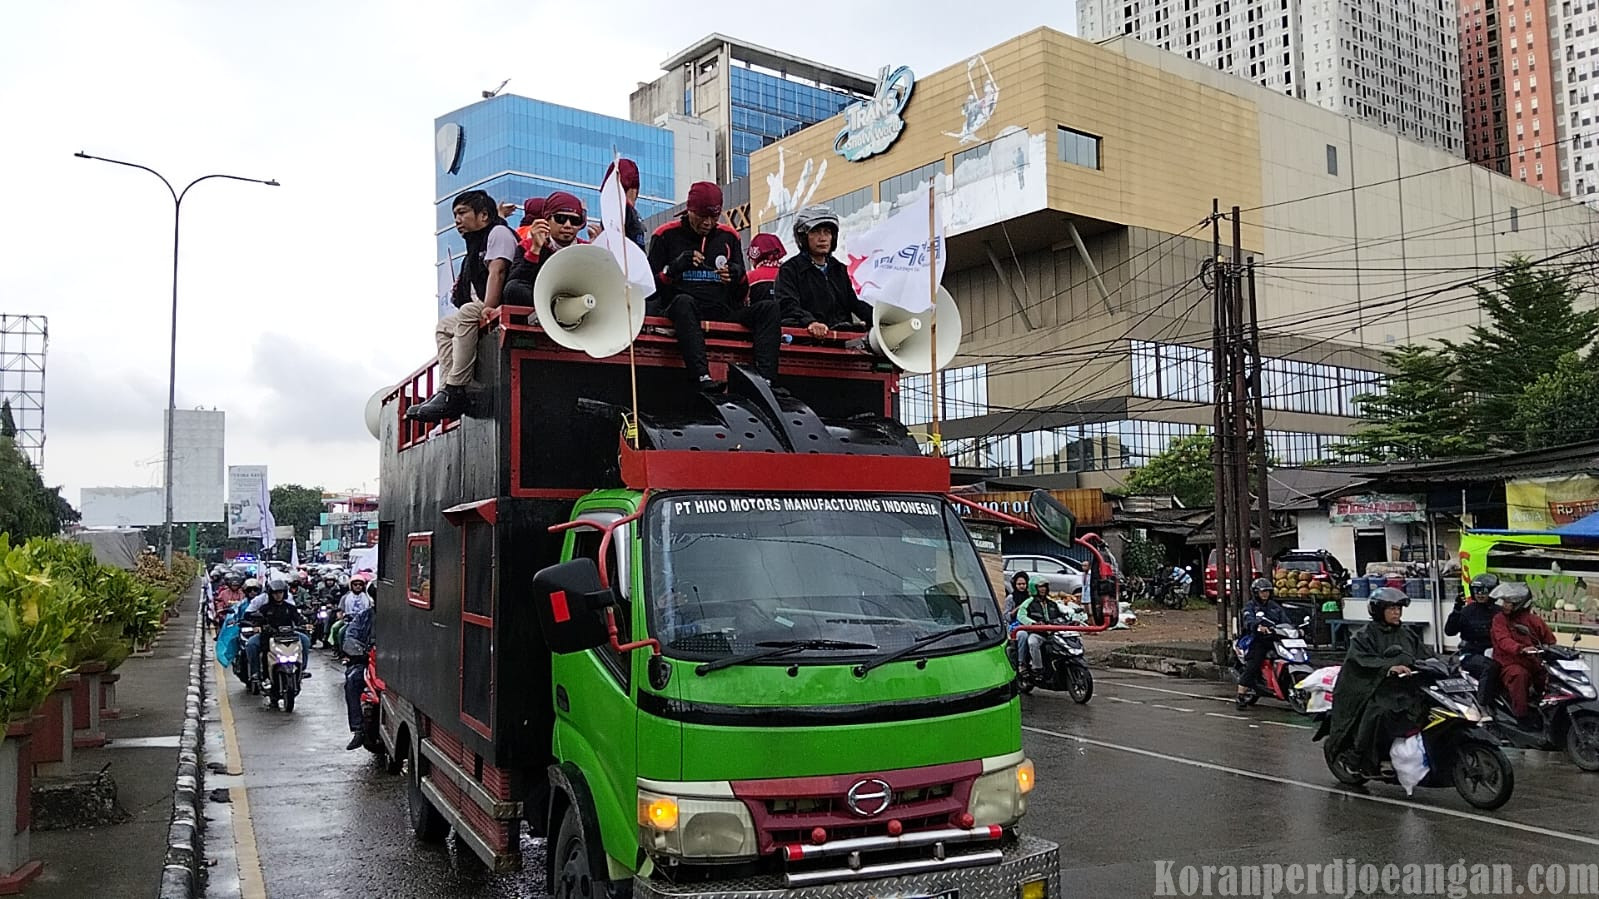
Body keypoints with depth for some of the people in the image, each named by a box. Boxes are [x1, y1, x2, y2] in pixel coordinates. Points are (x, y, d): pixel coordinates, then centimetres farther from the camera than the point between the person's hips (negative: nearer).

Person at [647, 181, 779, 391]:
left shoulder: (729, 236, 17)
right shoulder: (666, 235, 7)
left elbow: (741, 294, 18)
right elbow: (651, 286, 2)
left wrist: (736, 275, -5)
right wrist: (675, 267, -14)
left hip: (723, 312, 4)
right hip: (680, 309, -4)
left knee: (770, 307, -18)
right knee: (684, 302, -38)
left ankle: (765, 377, -36)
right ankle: (702, 376, -53)